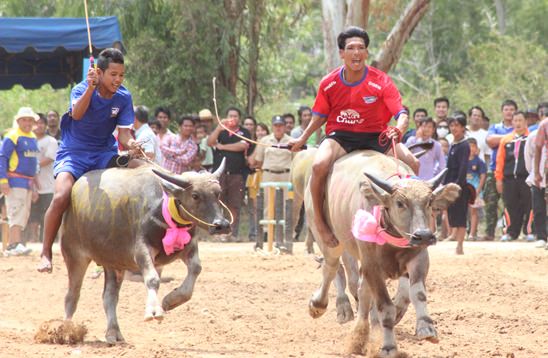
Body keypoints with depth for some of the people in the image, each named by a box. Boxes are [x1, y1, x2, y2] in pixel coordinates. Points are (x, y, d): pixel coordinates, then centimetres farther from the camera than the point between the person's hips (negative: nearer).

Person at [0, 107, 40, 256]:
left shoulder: (33, 138, 15)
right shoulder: (12, 136, -10)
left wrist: (34, 181, 23)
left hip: (28, 182, 9)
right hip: (15, 181, -9)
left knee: (24, 215, 9)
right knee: (17, 211, -16)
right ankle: (15, 244, -23)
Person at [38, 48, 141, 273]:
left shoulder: (124, 97, -5)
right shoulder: (82, 89, -15)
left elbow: (124, 134, -7)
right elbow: (77, 114, -36)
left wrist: (131, 145, -30)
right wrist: (90, 88, -50)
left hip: (104, 153, 4)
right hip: (73, 153, -4)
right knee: (62, 197, -27)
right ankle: (46, 253, -11)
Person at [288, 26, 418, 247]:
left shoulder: (381, 82, -10)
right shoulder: (329, 84, -3)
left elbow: (402, 114, -16)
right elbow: (320, 116, 13)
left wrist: (398, 130, -38)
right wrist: (302, 139, 7)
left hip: (375, 137, 0)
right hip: (340, 136, 0)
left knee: (411, 163, -23)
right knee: (319, 165, -32)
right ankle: (320, 222, -14)